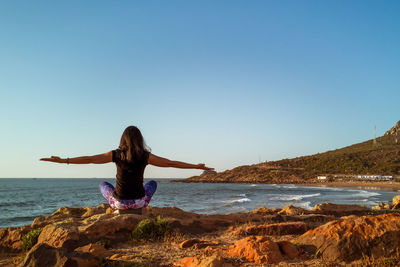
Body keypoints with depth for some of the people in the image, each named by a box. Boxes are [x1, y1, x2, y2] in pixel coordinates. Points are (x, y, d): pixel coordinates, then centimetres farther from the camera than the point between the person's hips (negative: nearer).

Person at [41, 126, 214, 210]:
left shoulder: (116, 154, -9)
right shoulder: (146, 156, -9)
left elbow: (89, 159, -5)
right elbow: (171, 163, -7)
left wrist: (63, 160, 4)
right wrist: (197, 166, -1)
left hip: (120, 201, 0)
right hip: (139, 202, 0)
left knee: (103, 185, 32)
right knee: (153, 183, 33)